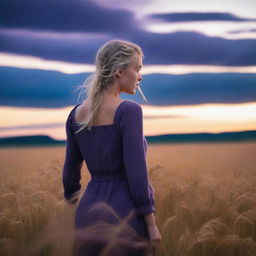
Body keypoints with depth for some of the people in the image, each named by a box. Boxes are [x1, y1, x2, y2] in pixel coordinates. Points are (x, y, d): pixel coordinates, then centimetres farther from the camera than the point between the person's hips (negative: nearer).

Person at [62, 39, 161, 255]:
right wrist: (152, 224, -11)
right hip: (125, 217, -6)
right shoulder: (128, 111, -14)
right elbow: (136, 171, -18)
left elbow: (70, 171, 12)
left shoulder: (77, 114, 6)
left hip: (91, 216, 6)